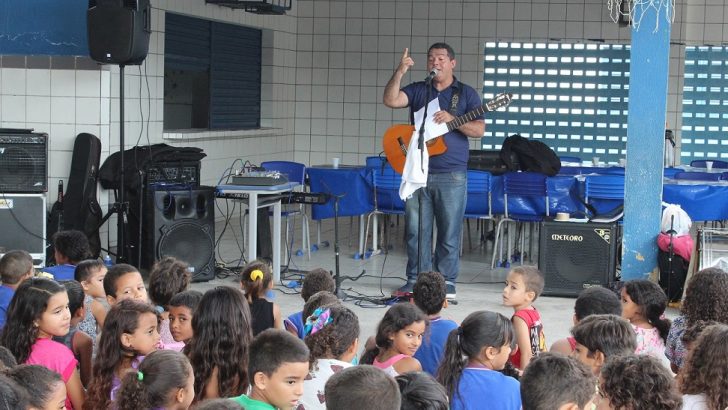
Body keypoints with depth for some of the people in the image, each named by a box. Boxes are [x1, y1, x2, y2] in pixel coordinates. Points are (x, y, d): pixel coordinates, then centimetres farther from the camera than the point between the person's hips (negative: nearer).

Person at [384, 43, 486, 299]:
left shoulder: (466, 94, 6)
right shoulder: (417, 90, 12)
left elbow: (479, 130, -2)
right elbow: (390, 100, -5)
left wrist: (452, 120, -17)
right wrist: (400, 72, -17)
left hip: (451, 175, -2)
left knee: (449, 232, 0)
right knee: (415, 229, 5)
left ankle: (446, 281, 9)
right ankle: (416, 279, 14)